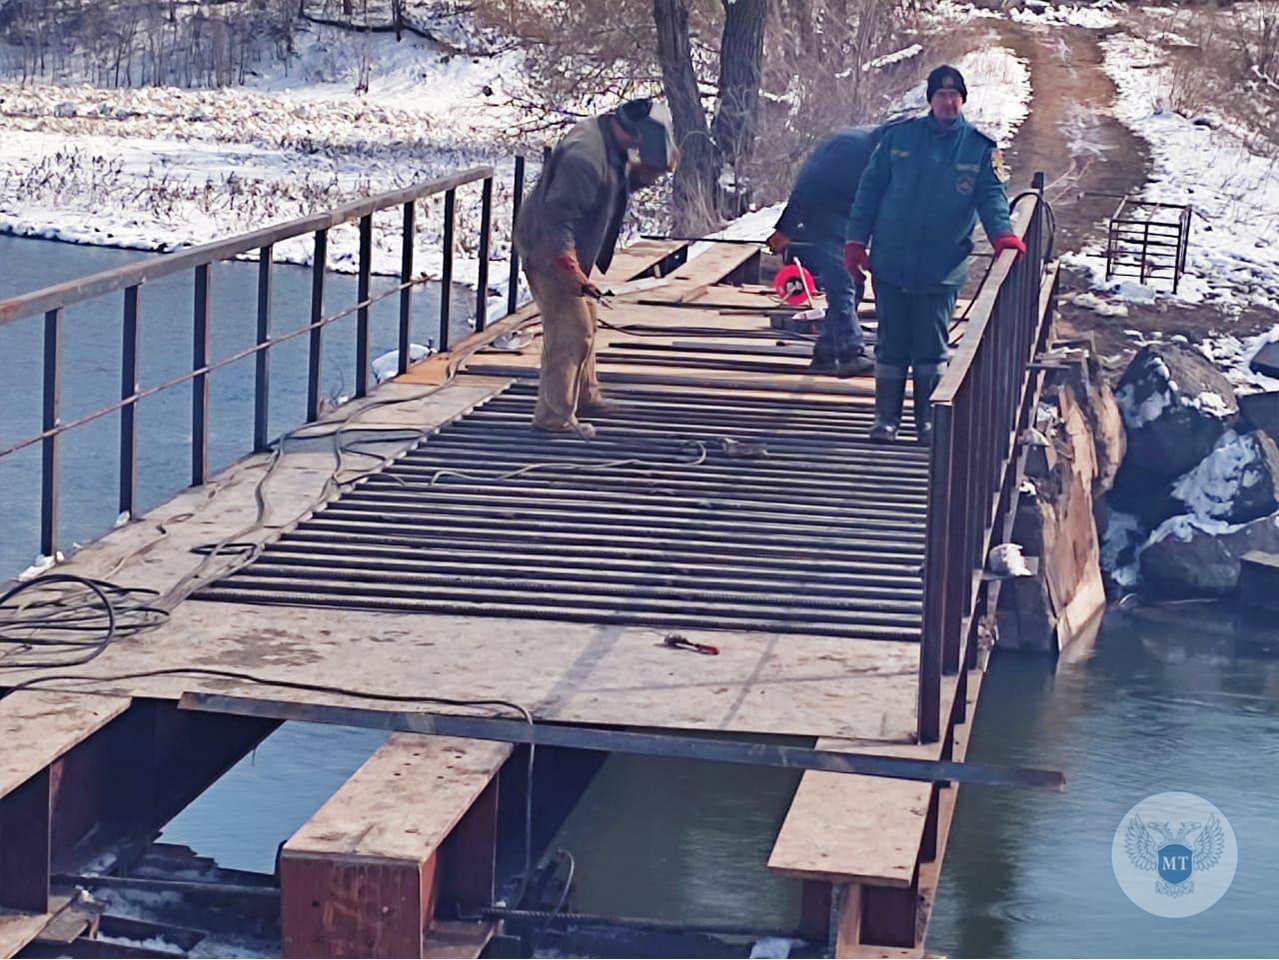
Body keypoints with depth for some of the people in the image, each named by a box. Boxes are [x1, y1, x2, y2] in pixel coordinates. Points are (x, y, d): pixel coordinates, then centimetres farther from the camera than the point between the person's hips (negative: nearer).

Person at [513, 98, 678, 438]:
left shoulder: (612, 145, 0)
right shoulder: (586, 157, -31)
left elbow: (625, 181, 19)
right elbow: (556, 217, -30)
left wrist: (651, 170, -3)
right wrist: (570, 270, -28)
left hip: (572, 250, 11)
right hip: (549, 252, -11)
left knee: (584, 322, 22)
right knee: (571, 331, -8)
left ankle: (584, 396, 39)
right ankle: (555, 416, -1)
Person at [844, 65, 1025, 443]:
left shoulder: (981, 149, 1)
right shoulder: (898, 137, 2)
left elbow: (992, 197, -3)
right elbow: (869, 189, 6)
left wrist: (1002, 232, -24)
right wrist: (856, 241, 2)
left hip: (941, 269, -1)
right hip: (891, 265, 1)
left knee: (932, 347, 4)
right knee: (891, 344, 6)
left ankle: (929, 419, 15)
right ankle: (886, 418, 14)